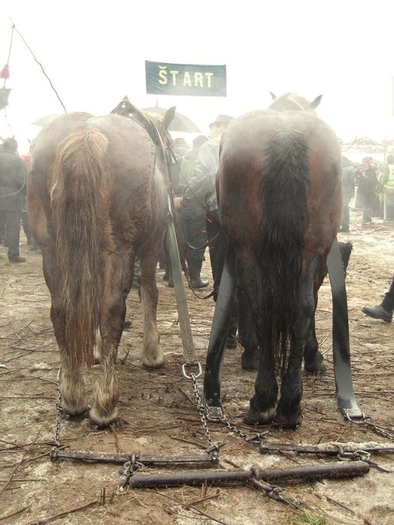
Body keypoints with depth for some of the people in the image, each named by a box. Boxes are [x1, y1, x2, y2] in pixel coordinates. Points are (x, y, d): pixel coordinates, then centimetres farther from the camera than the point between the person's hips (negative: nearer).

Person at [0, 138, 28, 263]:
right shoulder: (18, 160, -7)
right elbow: (22, 181, -11)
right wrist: (25, 193, 5)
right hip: (13, 198, -3)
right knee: (13, 228, 1)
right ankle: (13, 255, 5)